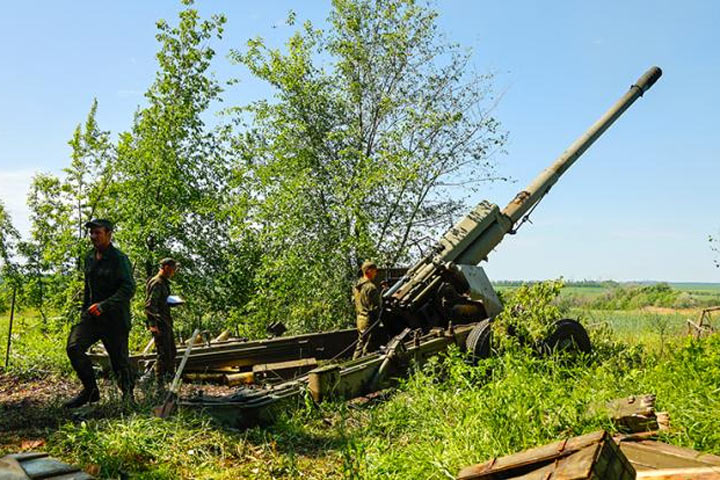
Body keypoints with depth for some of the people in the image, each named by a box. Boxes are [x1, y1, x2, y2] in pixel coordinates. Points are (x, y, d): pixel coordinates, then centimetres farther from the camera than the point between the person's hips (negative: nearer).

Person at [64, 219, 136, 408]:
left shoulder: (119, 258, -11)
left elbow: (128, 288, -20)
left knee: (119, 358, 1)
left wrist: (103, 305, -29)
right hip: (92, 314, 6)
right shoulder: (89, 258, 12)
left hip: (115, 317, -6)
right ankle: (90, 390, 2)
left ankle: (128, 394, 22)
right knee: (73, 347, -12)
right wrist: (84, 311, 21)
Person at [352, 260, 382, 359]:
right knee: (368, 346, -2)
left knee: (360, 343, 18)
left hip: (360, 318, 9)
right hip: (369, 320, -9)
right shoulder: (371, 287, -18)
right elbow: (375, 307, -18)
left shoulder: (357, 286, 9)